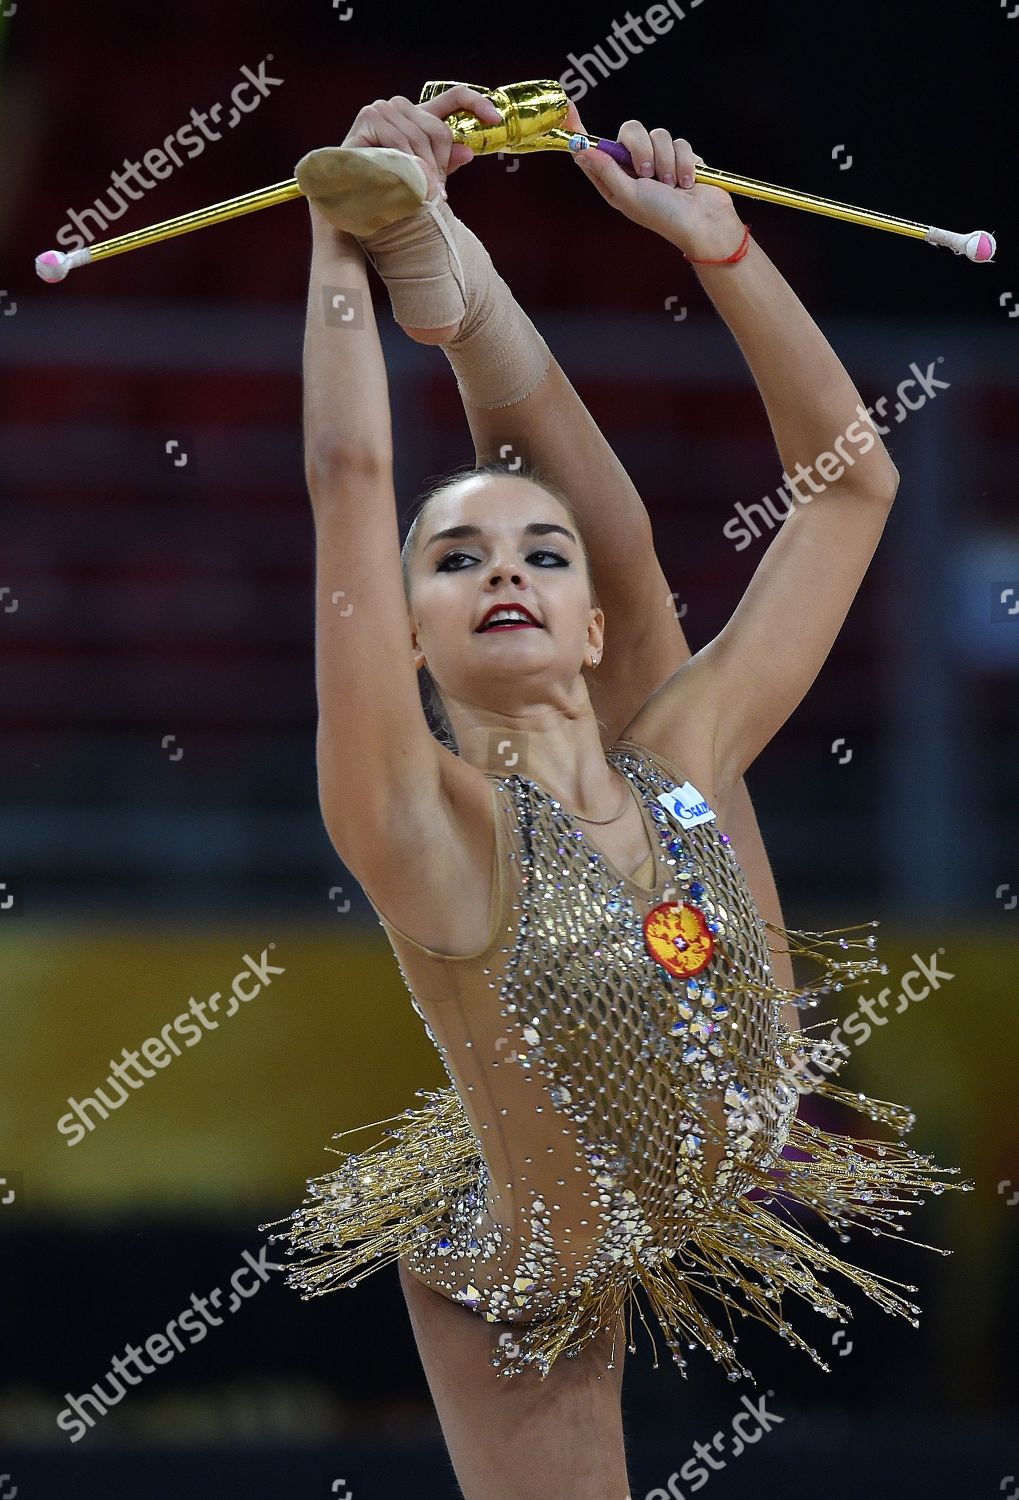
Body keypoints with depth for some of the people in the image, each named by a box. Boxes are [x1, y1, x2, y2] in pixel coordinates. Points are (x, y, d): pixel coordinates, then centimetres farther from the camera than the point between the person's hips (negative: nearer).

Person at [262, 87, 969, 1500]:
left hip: (723, 1203, 4)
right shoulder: (434, 829, -32)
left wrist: (717, 239, -22)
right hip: (528, 1286, -4)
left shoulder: (683, 761, -20)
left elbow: (852, 480, -14)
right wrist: (343, 236, -31)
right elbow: (349, 477, -41)